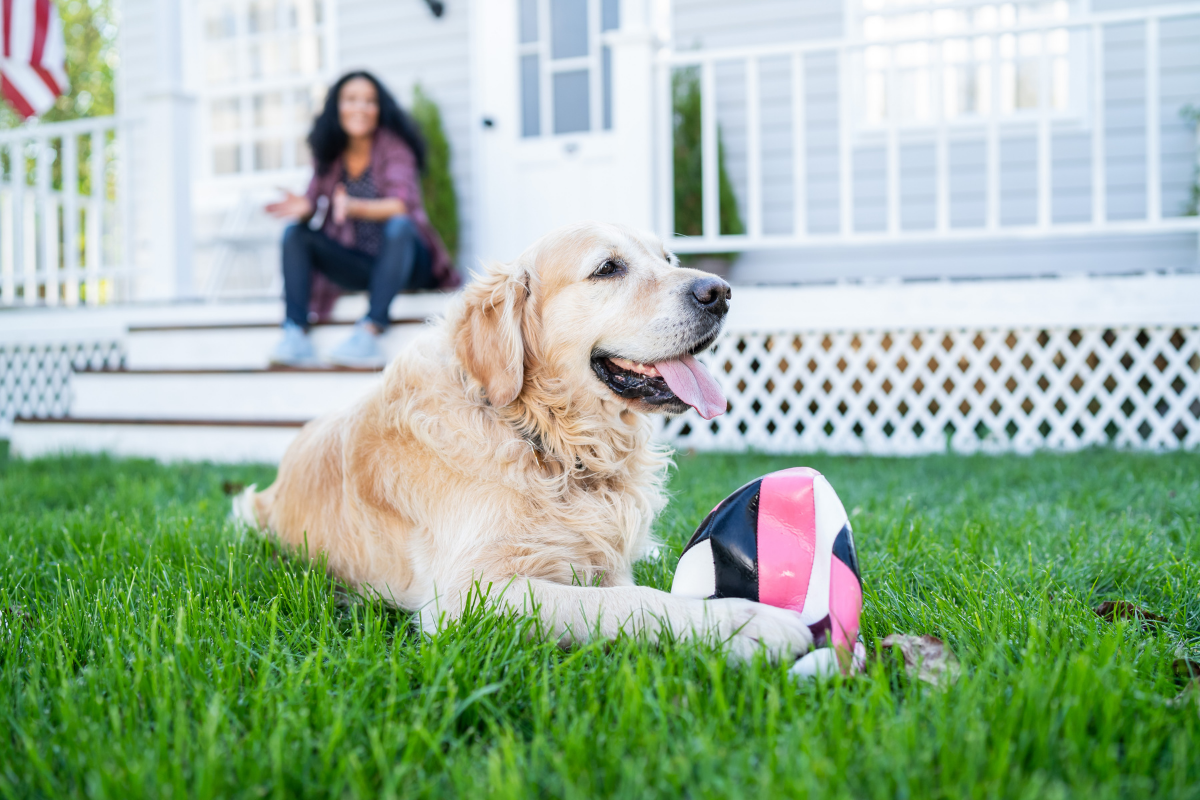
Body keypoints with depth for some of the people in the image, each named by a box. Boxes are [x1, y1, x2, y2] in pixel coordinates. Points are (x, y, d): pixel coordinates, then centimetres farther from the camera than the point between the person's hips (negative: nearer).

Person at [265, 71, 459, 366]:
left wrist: (355, 207, -40)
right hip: (357, 266, 5)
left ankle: (370, 331, -43)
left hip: (403, 256, -5)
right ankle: (296, 333, -24)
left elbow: (401, 205, -22)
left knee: (399, 227, -35)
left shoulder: (392, 145, -8)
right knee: (295, 233, -10)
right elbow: (314, 200, 2)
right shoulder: (330, 153, 5)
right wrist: (304, 208, -22)